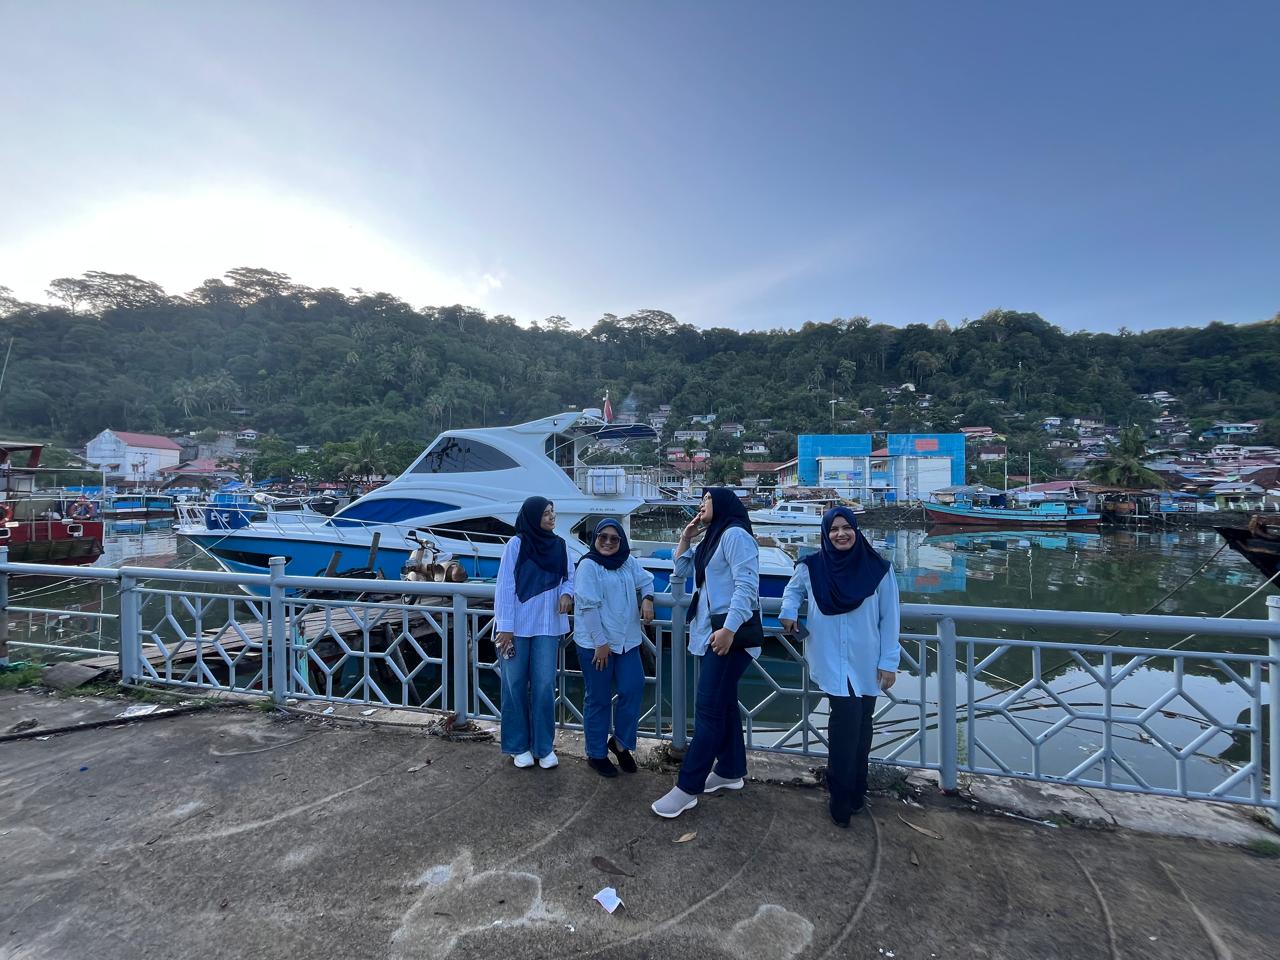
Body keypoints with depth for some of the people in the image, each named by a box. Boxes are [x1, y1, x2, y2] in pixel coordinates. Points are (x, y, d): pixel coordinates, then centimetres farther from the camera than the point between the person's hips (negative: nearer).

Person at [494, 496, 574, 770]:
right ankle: (518, 746, 24)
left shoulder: (559, 545, 3)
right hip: (517, 626, -3)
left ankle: (544, 746, 21)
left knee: (544, 685, 6)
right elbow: (505, 587, -9)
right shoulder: (516, 544, -9)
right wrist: (505, 627, -11)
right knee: (515, 685, 8)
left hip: (547, 626, 3)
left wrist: (567, 593, -11)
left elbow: (569, 577, 12)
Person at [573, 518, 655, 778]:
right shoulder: (588, 565, -13)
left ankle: (620, 742, 27)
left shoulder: (629, 562, 5)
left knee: (633, 689, 4)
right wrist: (600, 643, -18)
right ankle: (596, 754, 26)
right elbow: (589, 606, -17)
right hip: (596, 643, -5)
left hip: (627, 640, 6)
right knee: (598, 699, 7)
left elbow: (645, 580, 20)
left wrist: (647, 599, -2)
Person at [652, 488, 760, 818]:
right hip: (713, 630, 10)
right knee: (723, 702, 16)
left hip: (731, 632, -10)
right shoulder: (712, 540, 19)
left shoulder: (735, 534, -12)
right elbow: (680, 570, 21)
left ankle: (688, 787, -2)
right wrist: (686, 537, 10)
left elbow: (746, 584, -22)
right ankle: (730, 771, 28)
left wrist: (729, 628, -28)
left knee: (708, 707, -8)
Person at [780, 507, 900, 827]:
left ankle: (854, 791, 34)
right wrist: (788, 612, -4)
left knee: (859, 723, 12)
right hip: (831, 661, -1)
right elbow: (793, 589, 16)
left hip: (866, 663, 2)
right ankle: (842, 799, 7)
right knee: (848, 717, -11)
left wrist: (889, 662, -1)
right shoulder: (811, 566, -6)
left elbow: (890, 619, -1)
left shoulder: (877, 568, -6)